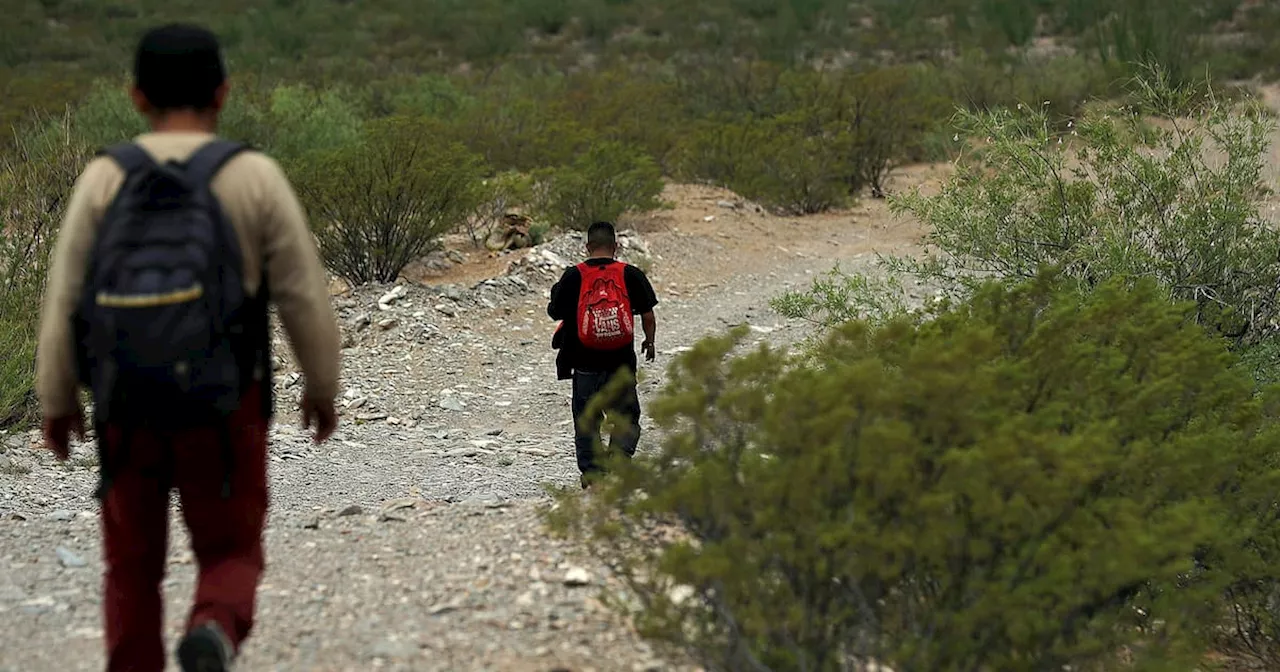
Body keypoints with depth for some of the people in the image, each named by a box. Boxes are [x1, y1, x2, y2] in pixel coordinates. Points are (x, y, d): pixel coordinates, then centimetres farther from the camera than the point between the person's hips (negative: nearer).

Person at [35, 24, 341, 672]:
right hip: (222, 410, -1)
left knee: (133, 570, 19)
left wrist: (56, 401, 10)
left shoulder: (104, 178, -4)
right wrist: (323, 386, 11)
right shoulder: (256, 177, -8)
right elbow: (305, 297, -4)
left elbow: (63, 298, -3)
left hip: (128, 410, 2)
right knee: (230, 563, 13)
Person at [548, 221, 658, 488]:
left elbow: (555, 313, 2)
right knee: (626, 417, 12)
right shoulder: (630, 275, -4)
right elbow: (648, 315, -2)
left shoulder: (573, 276, -5)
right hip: (621, 363, 0)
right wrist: (650, 341, 17)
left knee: (586, 419, 14)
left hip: (585, 363, 0)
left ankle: (590, 471, 10)